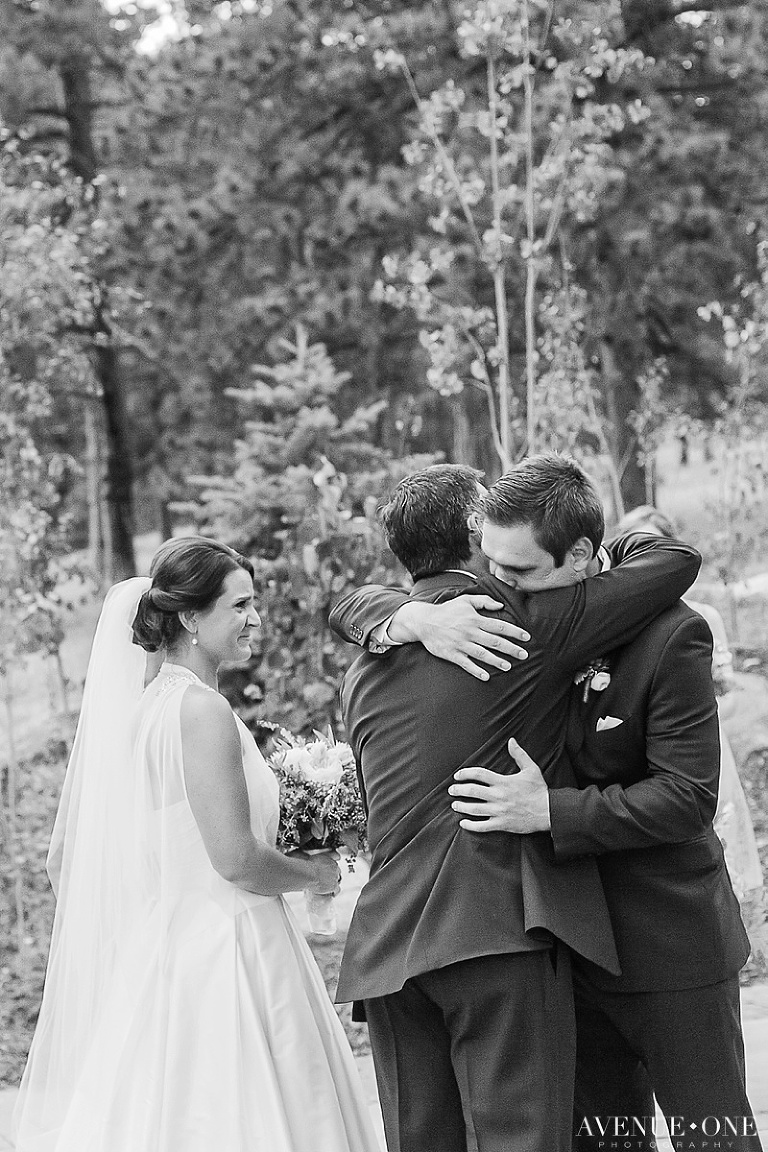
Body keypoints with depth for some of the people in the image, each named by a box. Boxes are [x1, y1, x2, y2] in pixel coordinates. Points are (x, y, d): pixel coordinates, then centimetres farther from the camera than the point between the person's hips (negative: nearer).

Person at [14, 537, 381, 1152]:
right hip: (218, 957, -9)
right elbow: (236, 858, -20)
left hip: (151, 957, 9)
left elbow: (63, 857, 12)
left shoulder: (135, 705, 9)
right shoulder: (203, 710, -15)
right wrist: (316, 872, -2)